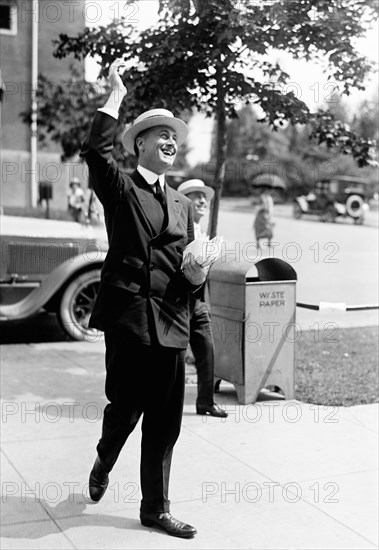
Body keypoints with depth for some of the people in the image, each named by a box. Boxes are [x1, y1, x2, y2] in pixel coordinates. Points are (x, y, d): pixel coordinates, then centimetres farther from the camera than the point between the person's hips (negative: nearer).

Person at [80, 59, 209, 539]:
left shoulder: (182, 204, 18)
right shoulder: (120, 189, 3)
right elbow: (95, 151, -17)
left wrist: (197, 271, -1)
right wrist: (116, 97, -12)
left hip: (170, 320, 5)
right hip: (128, 314, -4)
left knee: (165, 421, 7)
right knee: (125, 406, 3)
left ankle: (155, 508, 21)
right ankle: (103, 464, 36)